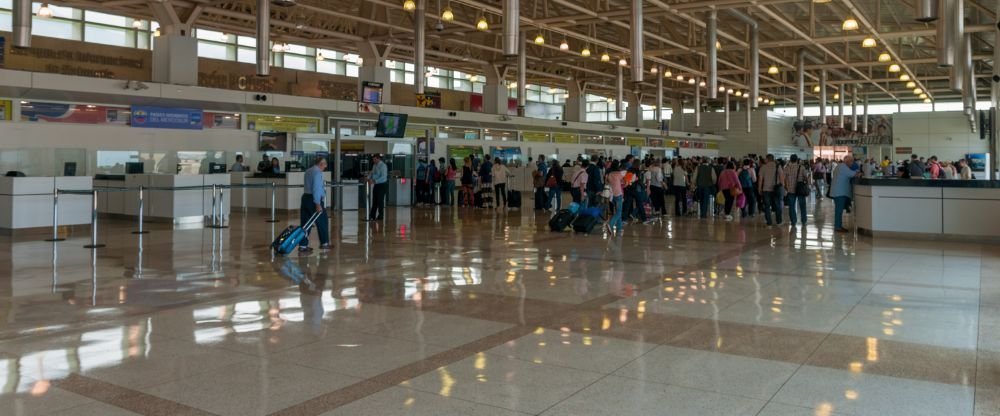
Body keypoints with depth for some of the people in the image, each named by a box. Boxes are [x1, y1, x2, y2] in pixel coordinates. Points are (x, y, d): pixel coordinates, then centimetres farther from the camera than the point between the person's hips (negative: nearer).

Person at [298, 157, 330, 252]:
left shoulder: (308, 171, 16)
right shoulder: (317, 172, -12)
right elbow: (316, 188, -20)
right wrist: (318, 204, -22)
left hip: (305, 197, 9)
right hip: (314, 199, -9)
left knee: (305, 223, 7)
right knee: (323, 221, 7)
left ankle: (303, 245, 4)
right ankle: (324, 243, 17)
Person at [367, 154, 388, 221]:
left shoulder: (383, 166, -16)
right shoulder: (374, 165, 8)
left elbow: (383, 177, -23)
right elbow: (372, 173, 16)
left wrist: (374, 181, -31)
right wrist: (369, 178, -5)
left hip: (382, 185, -7)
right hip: (376, 185, 7)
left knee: (380, 200, 0)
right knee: (374, 200, 8)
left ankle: (380, 216, 12)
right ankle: (372, 216, 10)